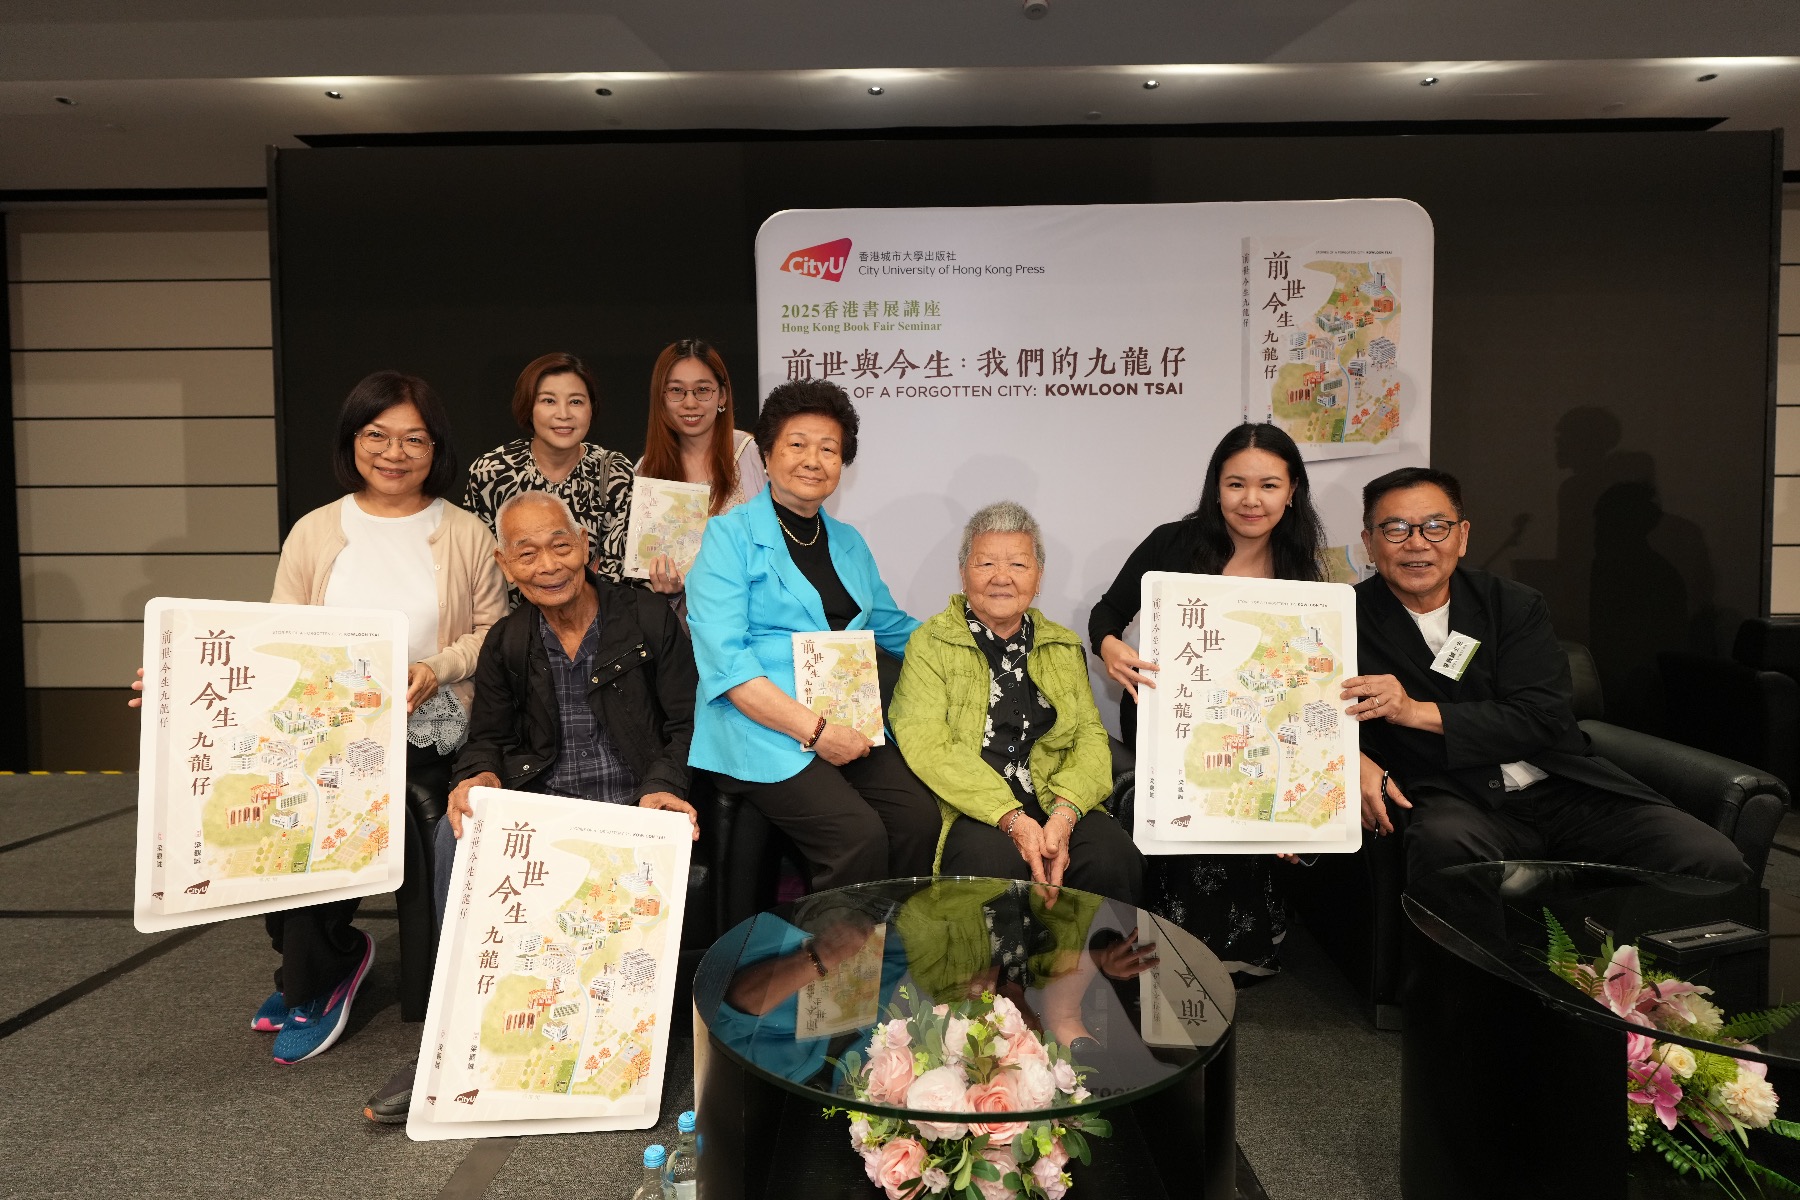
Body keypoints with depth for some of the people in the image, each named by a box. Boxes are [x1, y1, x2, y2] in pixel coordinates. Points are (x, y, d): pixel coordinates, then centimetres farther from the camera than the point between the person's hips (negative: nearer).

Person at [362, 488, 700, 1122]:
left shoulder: (648, 618, 2)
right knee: (458, 833, -26)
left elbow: (685, 723, 1)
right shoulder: (505, 643, 11)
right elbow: (487, 737, 11)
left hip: (629, 803, -2)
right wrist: (480, 778, -14)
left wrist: (664, 789, -17)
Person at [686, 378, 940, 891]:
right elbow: (723, 660, -12)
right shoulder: (731, 535, -1)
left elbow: (893, 628, 30)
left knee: (920, 820, -19)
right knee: (859, 835, -25)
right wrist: (815, 730, -17)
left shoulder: (848, 543, 18)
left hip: (848, 723, 6)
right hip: (764, 729, -5)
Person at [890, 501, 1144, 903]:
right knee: (993, 857, -34)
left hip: (1058, 808, 4)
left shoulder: (1064, 648, 17)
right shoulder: (929, 644, 3)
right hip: (971, 811, -3)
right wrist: (1013, 819, -20)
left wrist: (1063, 815, -14)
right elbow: (927, 747, -9)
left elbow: (1091, 736, 7)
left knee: (1115, 856, -25)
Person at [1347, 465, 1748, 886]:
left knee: (1714, 861, -17)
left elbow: (1545, 719, -4)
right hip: (1456, 803, -3)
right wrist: (1357, 762, -24)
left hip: (1563, 789, 3)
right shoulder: (1351, 619, 1)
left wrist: (1419, 711, -15)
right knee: (1445, 843, -39)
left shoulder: (1515, 606, 7)